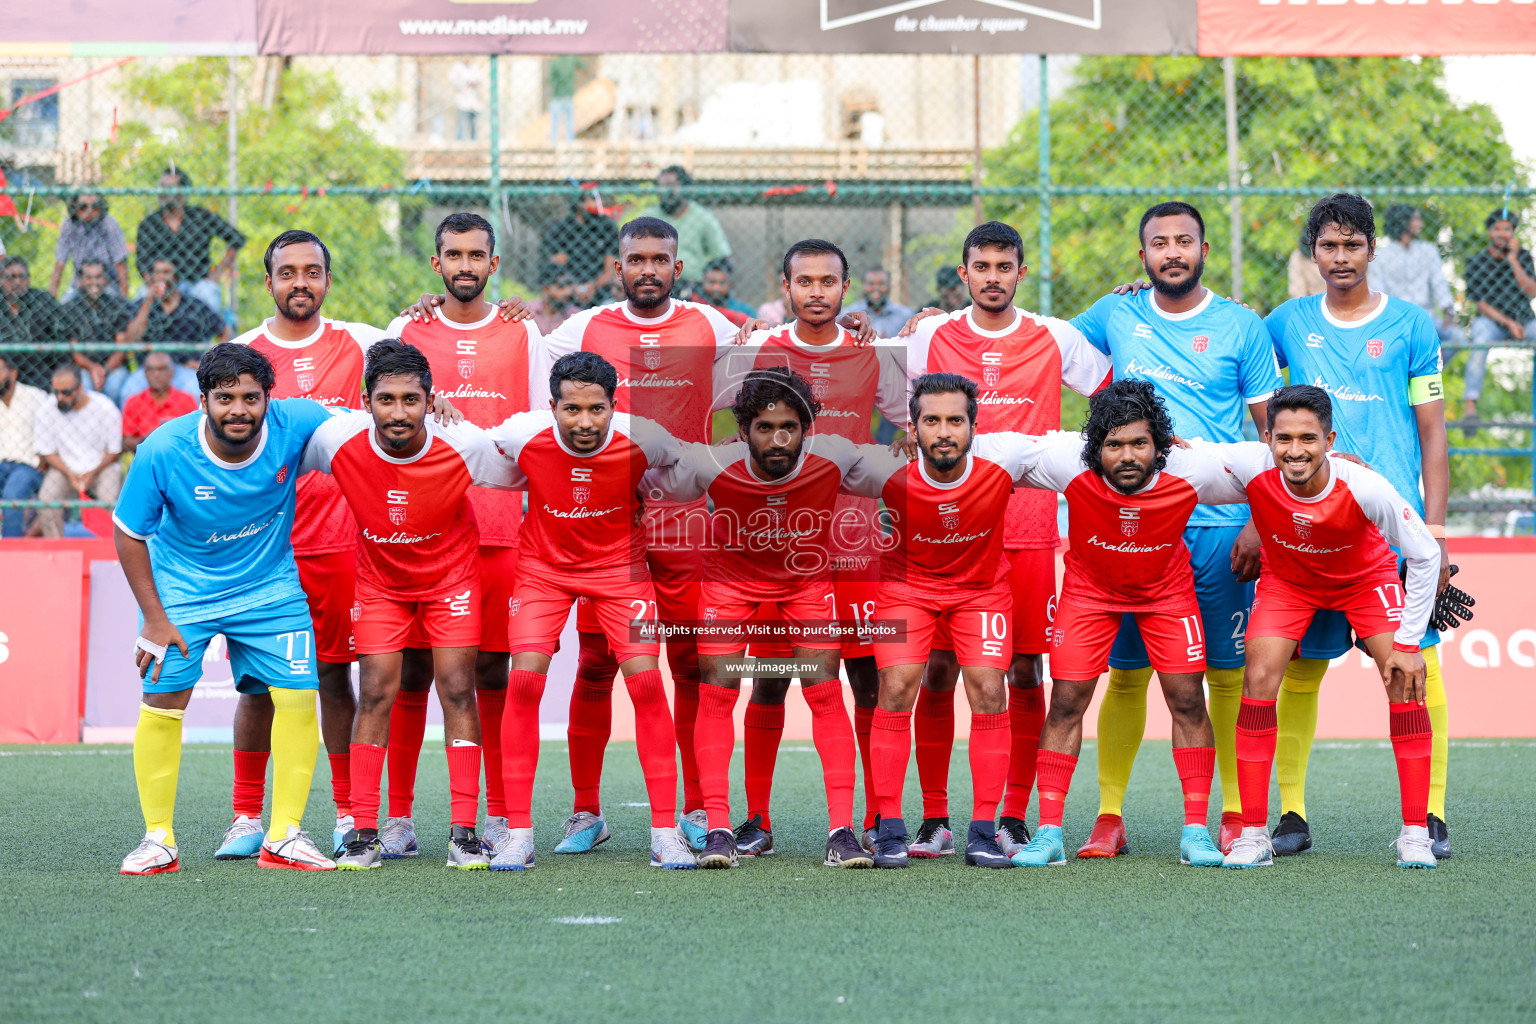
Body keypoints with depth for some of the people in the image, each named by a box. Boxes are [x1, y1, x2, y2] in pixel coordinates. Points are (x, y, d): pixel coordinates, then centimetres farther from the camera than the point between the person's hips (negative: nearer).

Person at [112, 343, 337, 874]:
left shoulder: (295, 424, -20)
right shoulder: (163, 451, -23)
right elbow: (129, 534, -10)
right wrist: (154, 619, -10)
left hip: (271, 586, 1)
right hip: (182, 587, -1)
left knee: (298, 698, -7)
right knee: (162, 701, -8)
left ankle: (284, 837, 4)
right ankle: (158, 840, 5)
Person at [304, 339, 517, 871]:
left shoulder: (465, 445, -27)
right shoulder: (338, 440, -25)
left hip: (452, 573, -1)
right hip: (379, 578, 1)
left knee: (457, 689, -9)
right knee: (376, 692, -8)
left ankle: (463, 832, -5)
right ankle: (363, 834, -2)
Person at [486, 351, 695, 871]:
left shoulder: (641, 439, -22)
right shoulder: (521, 435, -21)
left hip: (620, 564, 0)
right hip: (543, 564, 0)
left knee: (645, 681, -13)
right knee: (524, 680, -15)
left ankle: (665, 831, -3)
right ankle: (518, 832, -6)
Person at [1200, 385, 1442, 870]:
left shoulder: (1366, 489, -36)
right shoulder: (1254, 468, -33)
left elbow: (1425, 555, -21)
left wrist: (1408, 643, -20)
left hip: (1366, 578, -1)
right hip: (1287, 580, 1)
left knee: (1404, 681, -16)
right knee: (1259, 679, -15)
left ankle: (1414, 832, -6)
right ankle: (1253, 834, -8)